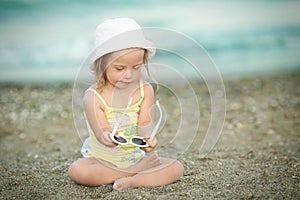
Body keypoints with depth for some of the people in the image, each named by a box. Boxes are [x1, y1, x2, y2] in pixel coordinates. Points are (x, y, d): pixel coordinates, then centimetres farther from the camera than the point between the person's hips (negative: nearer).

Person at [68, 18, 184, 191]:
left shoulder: (145, 91, -7)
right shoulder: (93, 97, -16)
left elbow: (145, 124, -18)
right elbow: (100, 131, -24)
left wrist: (147, 138, -43)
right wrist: (104, 137, -51)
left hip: (138, 157, 2)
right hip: (103, 160, -1)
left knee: (177, 167, -16)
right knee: (76, 170, -30)